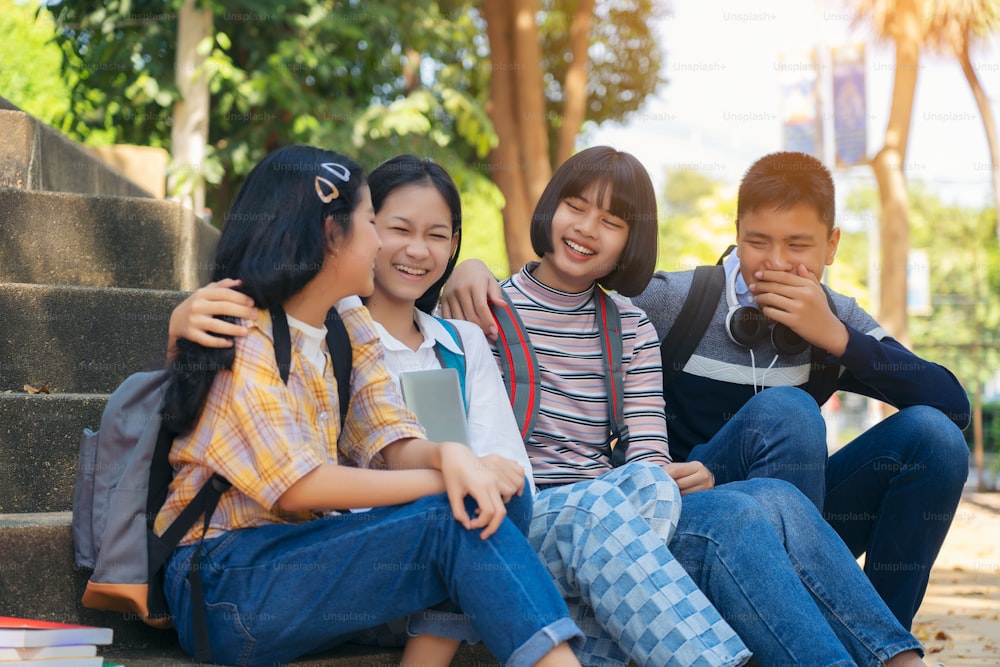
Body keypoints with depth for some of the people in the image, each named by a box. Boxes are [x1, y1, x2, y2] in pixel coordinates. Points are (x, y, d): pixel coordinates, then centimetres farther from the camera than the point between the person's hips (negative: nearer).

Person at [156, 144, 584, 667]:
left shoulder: (351, 331, 13)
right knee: (452, 522, -24)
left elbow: (396, 447, 1)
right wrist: (444, 480, -19)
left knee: (480, 508, -17)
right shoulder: (242, 343, -12)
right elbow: (300, 486, -21)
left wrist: (451, 454, -23)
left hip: (310, 554, 7)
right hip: (225, 585, -7)